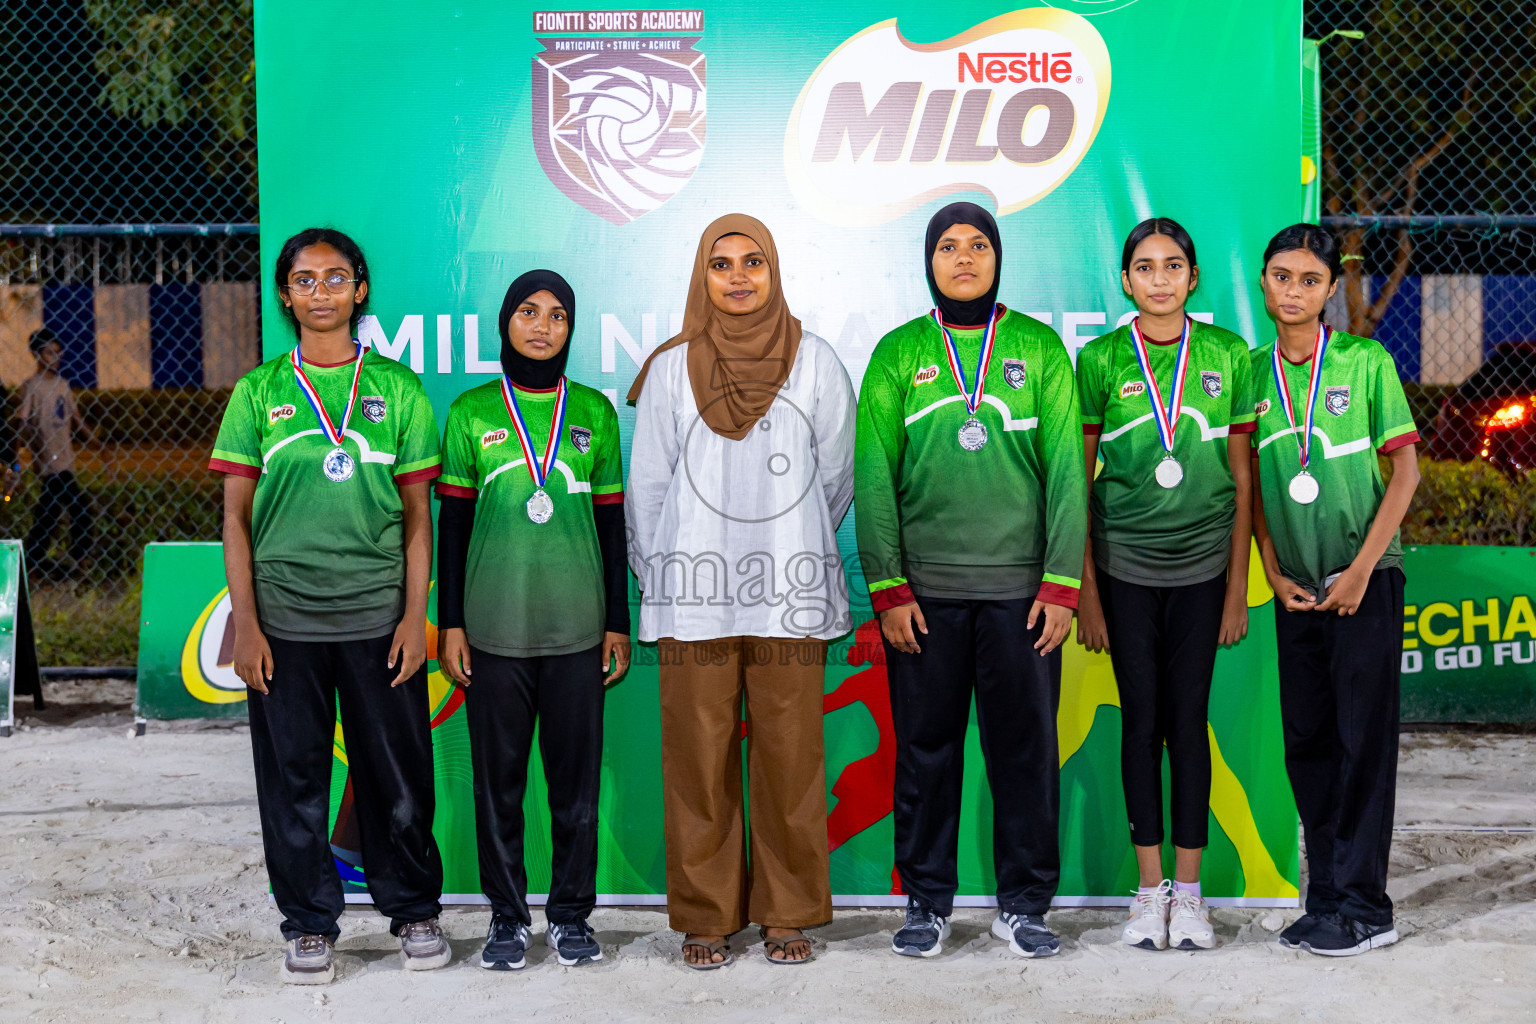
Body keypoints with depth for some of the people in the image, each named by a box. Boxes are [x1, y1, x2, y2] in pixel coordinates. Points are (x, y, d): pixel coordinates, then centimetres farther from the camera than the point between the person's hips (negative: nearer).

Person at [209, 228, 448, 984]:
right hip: (284, 617, 0)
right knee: (294, 776, 6)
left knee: (397, 773, 6)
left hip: (378, 616, 0)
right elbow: (235, 515, 4)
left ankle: (413, 910, 23)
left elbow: (417, 514, 6)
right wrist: (245, 622, -3)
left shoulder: (397, 389, 5)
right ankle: (309, 923, 20)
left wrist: (416, 615, -1)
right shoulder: (258, 393, 5)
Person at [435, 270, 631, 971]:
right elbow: (453, 522, 6)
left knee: (577, 775, 4)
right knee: (498, 776, 4)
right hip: (495, 625, -1)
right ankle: (508, 915, 15)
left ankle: (571, 913, 16)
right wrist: (450, 622, 1)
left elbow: (611, 522, 9)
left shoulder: (594, 411, 8)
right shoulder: (472, 412, 5)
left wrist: (619, 623, 6)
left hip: (577, 625, 1)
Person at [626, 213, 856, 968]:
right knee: (700, 755, 2)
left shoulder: (815, 362, 5)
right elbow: (646, 485, 9)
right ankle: (706, 916, 13)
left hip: (790, 592, 0)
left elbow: (836, 476, 12)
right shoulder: (672, 369, 5)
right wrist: (660, 578, 10)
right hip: (695, 594, 0)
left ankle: (788, 913, 14)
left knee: (789, 754, 1)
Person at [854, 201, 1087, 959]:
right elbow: (874, 477, 2)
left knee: (1026, 746, 4)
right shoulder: (899, 353, 6)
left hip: (1021, 586, 0)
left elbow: (1066, 469, 2)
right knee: (926, 747, 5)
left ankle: (1023, 904, 16)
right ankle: (927, 902, 17)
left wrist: (1061, 583, -5)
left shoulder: (1039, 347, 6)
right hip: (924, 589, 0)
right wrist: (887, 587, -5)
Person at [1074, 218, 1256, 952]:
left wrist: (1238, 585, 2)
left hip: (1202, 566, 1)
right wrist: (1085, 589, -1)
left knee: (1189, 721, 3)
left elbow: (1242, 479, 5)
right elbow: (1078, 480, 2)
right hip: (1124, 566, 0)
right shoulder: (1100, 360, 0)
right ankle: (1150, 889, 14)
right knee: (1141, 720, 4)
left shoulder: (1228, 355, 2)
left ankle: (1189, 891, 13)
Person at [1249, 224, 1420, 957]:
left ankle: (1363, 906, 1)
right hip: (1296, 588, 4)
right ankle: (1325, 897, 16)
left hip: (1365, 577, -4)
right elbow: (1253, 484, 10)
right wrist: (1273, 573, 1)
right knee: (1306, 743, 7)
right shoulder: (1252, 373, 5)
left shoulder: (1365, 362, -4)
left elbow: (1405, 470, -5)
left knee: (1364, 738, -4)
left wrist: (1361, 569, -11)